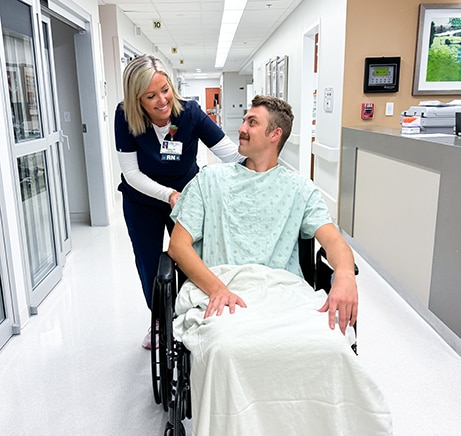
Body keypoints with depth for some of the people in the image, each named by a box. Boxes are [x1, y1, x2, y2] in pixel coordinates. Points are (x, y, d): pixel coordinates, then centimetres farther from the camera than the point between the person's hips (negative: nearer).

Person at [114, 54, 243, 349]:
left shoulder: (189, 112, -26)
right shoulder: (125, 117, -25)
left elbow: (233, 154, -29)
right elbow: (132, 173, -23)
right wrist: (169, 194, -37)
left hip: (187, 195, 0)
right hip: (142, 202, 1)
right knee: (149, 265, 11)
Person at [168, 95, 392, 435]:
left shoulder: (300, 188, 19)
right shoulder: (211, 180, 17)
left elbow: (334, 240, 5)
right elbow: (179, 245, 8)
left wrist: (345, 275, -21)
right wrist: (216, 287, -12)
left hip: (282, 288, 1)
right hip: (219, 286, 0)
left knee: (331, 345, -31)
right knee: (225, 349, -36)